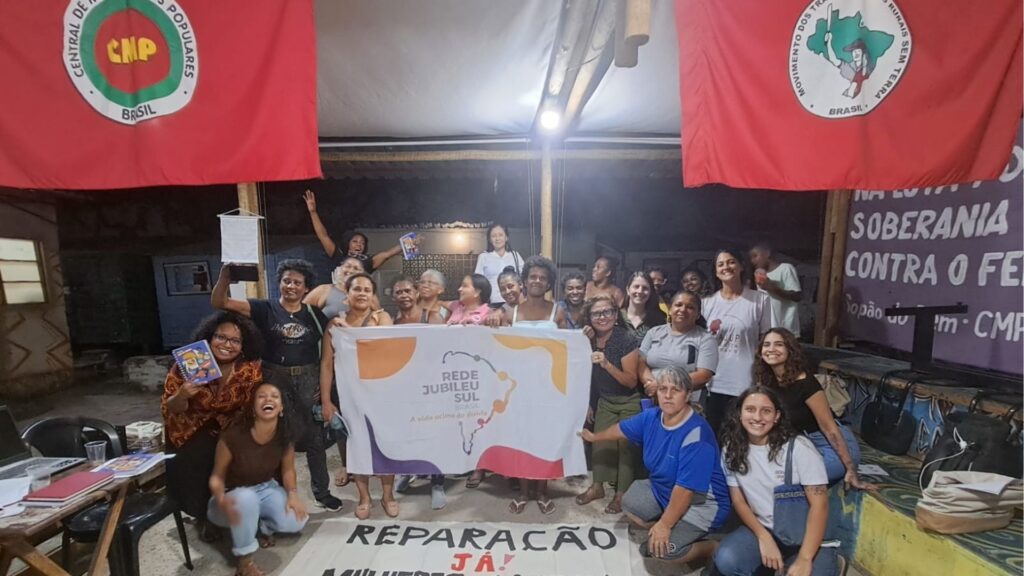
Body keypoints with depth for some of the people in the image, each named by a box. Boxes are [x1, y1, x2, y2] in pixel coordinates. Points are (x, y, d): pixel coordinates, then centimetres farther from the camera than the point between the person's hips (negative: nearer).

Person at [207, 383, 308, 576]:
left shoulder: (284, 436, -16)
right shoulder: (233, 436, -28)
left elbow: (288, 469, -1)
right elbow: (217, 476, -14)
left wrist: (292, 493, -19)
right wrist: (222, 500, -34)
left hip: (267, 490, 3)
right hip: (234, 496, -3)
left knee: (297, 521, -22)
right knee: (247, 498, -39)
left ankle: (262, 527, 13)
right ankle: (244, 559, -14)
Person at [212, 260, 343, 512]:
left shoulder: (314, 314, 2)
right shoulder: (264, 309, -2)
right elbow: (219, 302, -11)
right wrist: (225, 276, -29)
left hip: (308, 380, 1)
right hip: (275, 380, -1)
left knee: (315, 437, 11)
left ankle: (322, 492, 29)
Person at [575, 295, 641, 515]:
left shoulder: (626, 340, -25)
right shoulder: (589, 340, -9)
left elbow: (631, 381, -25)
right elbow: (587, 373, 6)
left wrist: (607, 364, -38)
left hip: (630, 402, -5)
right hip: (605, 400, 5)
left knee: (626, 446, 1)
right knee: (600, 442, 9)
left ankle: (622, 493, 18)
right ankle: (598, 486, 27)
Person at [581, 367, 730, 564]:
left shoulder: (696, 435, -33)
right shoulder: (652, 417, -9)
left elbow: (686, 488, -32)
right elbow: (622, 429, 10)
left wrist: (664, 524, -27)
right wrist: (594, 437, 25)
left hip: (701, 503, -8)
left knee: (662, 547, -21)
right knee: (629, 504, 10)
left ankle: (712, 548, 4)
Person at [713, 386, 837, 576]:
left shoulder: (799, 447, -17)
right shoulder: (731, 449, -5)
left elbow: (819, 505, -18)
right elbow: (738, 499, 1)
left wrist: (804, 559, -24)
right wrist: (763, 537, -14)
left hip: (804, 533, -2)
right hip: (762, 528, 3)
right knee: (726, 561, -23)